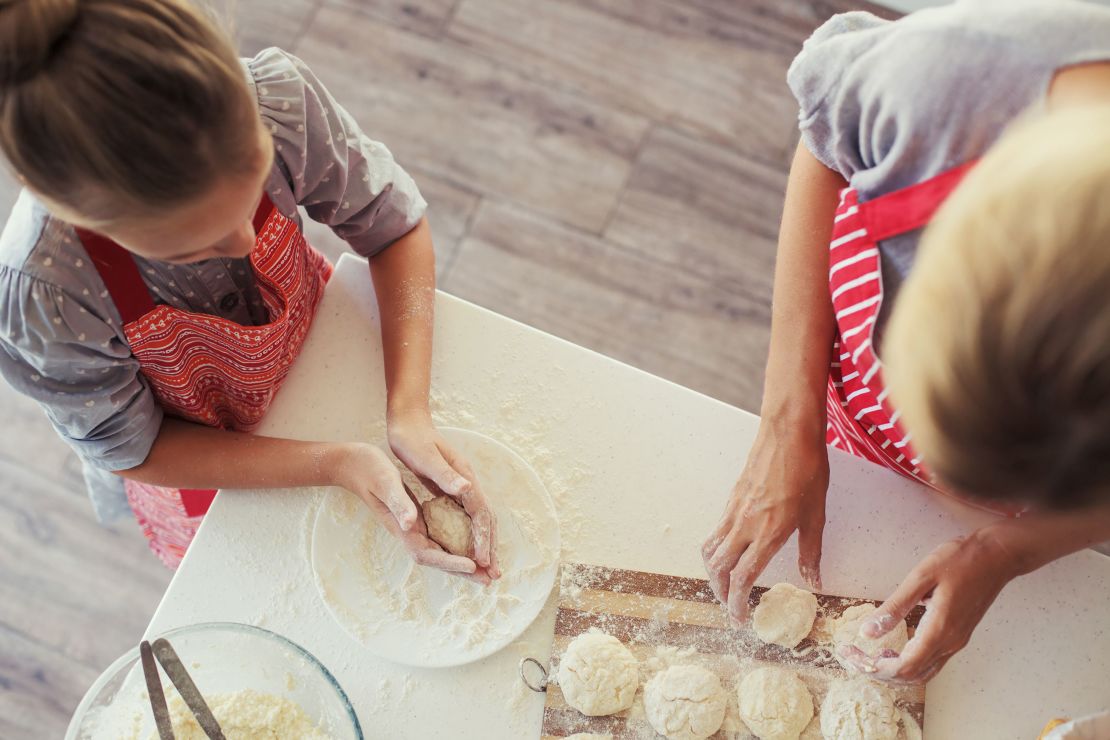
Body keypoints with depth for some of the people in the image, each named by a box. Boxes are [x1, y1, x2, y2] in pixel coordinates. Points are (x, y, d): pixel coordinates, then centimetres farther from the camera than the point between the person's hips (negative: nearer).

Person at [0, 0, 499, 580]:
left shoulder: (278, 97, -37)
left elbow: (396, 225, -20)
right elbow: (134, 452, -23)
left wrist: (409, 412, -31)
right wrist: (335, 463, -33)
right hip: (199, 452, -2)